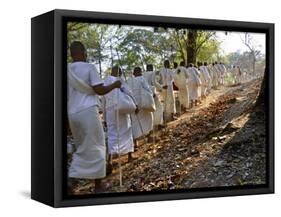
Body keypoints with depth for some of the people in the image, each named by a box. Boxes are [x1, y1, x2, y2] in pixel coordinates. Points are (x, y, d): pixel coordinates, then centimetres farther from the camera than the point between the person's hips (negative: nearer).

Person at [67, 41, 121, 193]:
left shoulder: (67, 70, 10)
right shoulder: (89, 67, -6)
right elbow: (99, 90, -10)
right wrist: (115, 85, 4)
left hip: (72, 113, 6)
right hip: (88, 111, -6)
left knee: (82, 148, 17)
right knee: (95, 147, 6)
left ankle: (71, 179, 0)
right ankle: (98, 184, 12)